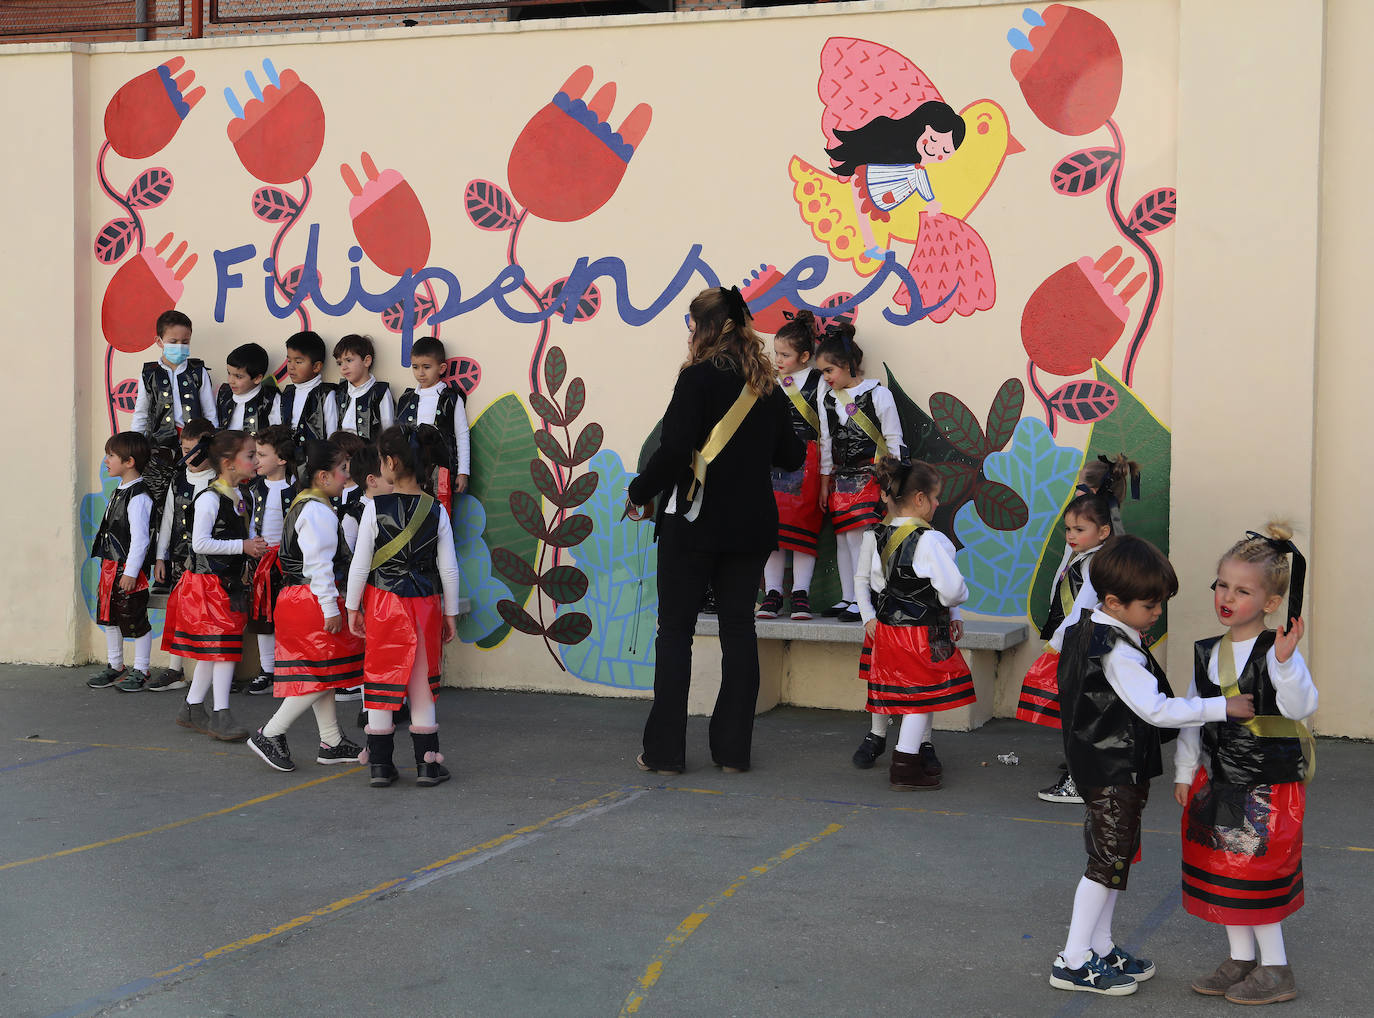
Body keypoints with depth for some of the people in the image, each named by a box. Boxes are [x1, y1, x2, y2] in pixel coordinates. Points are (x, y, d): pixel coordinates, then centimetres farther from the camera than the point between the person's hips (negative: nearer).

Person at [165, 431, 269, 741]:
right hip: (207, 581, -9)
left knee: (211, 650, 13)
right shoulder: (209, 498, -15)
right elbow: (200, 543, -20)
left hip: (230, 582, 9)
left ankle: (192, 708, 22)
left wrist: (252, 546, 8)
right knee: (223, 647, -10)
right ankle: (221, 715, -6)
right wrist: (242, 546, -19)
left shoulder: (238, 497, 13)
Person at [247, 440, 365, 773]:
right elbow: (319, 564, -22)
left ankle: (331, 743, 20)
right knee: (320, 673, -7)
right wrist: (331, 607, -20)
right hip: (312, 601, -11)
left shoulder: (302, 504, 17)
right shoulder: (319, 512, -16)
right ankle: (270, 735, -4)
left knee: (320, 672, 14)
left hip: (299, 598, 11)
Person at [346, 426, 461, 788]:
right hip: (425, 605, 2)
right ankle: (428, 763, 13)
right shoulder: (436, 511, -4)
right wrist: (451, 614, 8)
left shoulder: (375, 509, -10)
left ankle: (380, 764, 12)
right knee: (423, 683, 11)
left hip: (382, 604, -1)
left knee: (381, 680, 8)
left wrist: (352, 608, 4)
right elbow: (449, 570, -1)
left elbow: (360, 564, -7)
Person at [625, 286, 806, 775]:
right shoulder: (767, 386, 7)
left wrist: (639, 492, -3)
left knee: (675, 630, 2)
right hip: (751, 525, 5)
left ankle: (664, 750, 4)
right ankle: (733, 748, 12)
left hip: (695, 520, -5)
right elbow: (791, 455, 13)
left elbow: (675, 450, -17)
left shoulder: (699, 376, -10)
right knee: (738, 628, 10)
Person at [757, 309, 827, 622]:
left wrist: (826, 470, -6)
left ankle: (801, 594, -2)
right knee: (772, 527, -1)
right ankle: (772, 594, 3)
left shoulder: (818, 382, 1)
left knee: (803, 527, -6)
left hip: (806, 461, -4)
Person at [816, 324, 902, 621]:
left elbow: (893, 440, -3)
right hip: (841, 479, 6)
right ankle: (847, 598, 15)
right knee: (842, 539, 7)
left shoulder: (878, 394, -6)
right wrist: (825, 482, 15)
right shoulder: (828, 400, 10)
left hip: (871, 477, -6)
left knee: (859, 537, -12)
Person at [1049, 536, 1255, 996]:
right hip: (1115, 773, -10)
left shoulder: (1085, 630, 8)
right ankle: (1073, 961, 4)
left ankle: (1100, 947, 27)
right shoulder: (1119, 654, -23)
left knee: (1113, 858, 17)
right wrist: (1223, 707, -21)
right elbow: (1157, 710, -26)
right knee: (1107, 863, -2)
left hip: (1099, 765, 10)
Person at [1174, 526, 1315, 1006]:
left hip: (1269, 785, -7)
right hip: (1218, 781, 7)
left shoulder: (1276, 652, -15)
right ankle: (1241, 961, 29)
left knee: (1257, 877, -1)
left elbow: (1301, 705, -28)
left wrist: (1285, 661, -42)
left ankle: (1275, 970, 14)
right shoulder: (1208, 653, 5)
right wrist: (1185, 771, 12)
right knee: (1222, 873, 14)